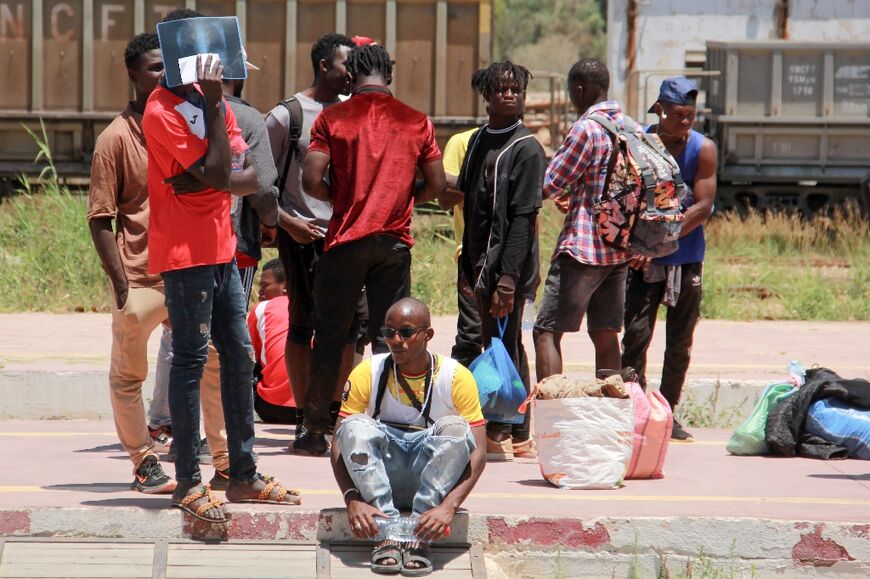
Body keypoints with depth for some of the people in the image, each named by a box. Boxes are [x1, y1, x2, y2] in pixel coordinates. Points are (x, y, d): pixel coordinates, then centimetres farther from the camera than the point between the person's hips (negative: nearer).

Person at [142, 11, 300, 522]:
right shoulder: (161, 112, -15)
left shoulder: (208, 98, 12)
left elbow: (237, 164, 4)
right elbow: (218, 174, -20)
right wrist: (214, 104, -18)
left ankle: (244, 475, 18)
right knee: (191, 360, -6)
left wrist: (197, 176, -15)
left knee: (239, 357, 11)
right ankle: (189, 483, -3)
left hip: (221, 248, 8)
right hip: (186, 253, -8)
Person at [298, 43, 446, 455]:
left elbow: (311, 180, -10)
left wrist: (340, 199, 10)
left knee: (330, 336, 6)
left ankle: (316, 430, 9)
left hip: (346, 238, -1)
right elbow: (436, 185, 5)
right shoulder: (416, 122, 3)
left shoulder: (332, 119, -3)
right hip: (394, 242, 1)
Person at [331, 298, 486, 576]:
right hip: (381, 477, 1)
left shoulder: (456, 377, -10)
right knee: (356, 427, -27)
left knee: (455, 428, -28)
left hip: (430, 479, -1)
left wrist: (448, 506, -33)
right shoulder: (368, 373, -7)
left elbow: (478, 452, -16)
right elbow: (340, 443, -13)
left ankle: (419, 537, -33)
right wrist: (352, 499, -32)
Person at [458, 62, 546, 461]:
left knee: (503, 349, -6)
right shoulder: (479, 141, 13)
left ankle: (500, 434, -1)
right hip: (483, 263, 8)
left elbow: (523, 218, -15)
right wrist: (469, 264, 13)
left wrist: (508, 278, -20)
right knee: (503, 349, 12)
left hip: (509, 267, -8)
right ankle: (518, 437, 19)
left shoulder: (526, 149, -9)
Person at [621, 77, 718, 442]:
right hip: (644, 258, -1)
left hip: (686, 258, 1)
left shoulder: (703, 150, -5)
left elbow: (703, 207, -10)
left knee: (680, 343, 8)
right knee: (636, 334, -11)